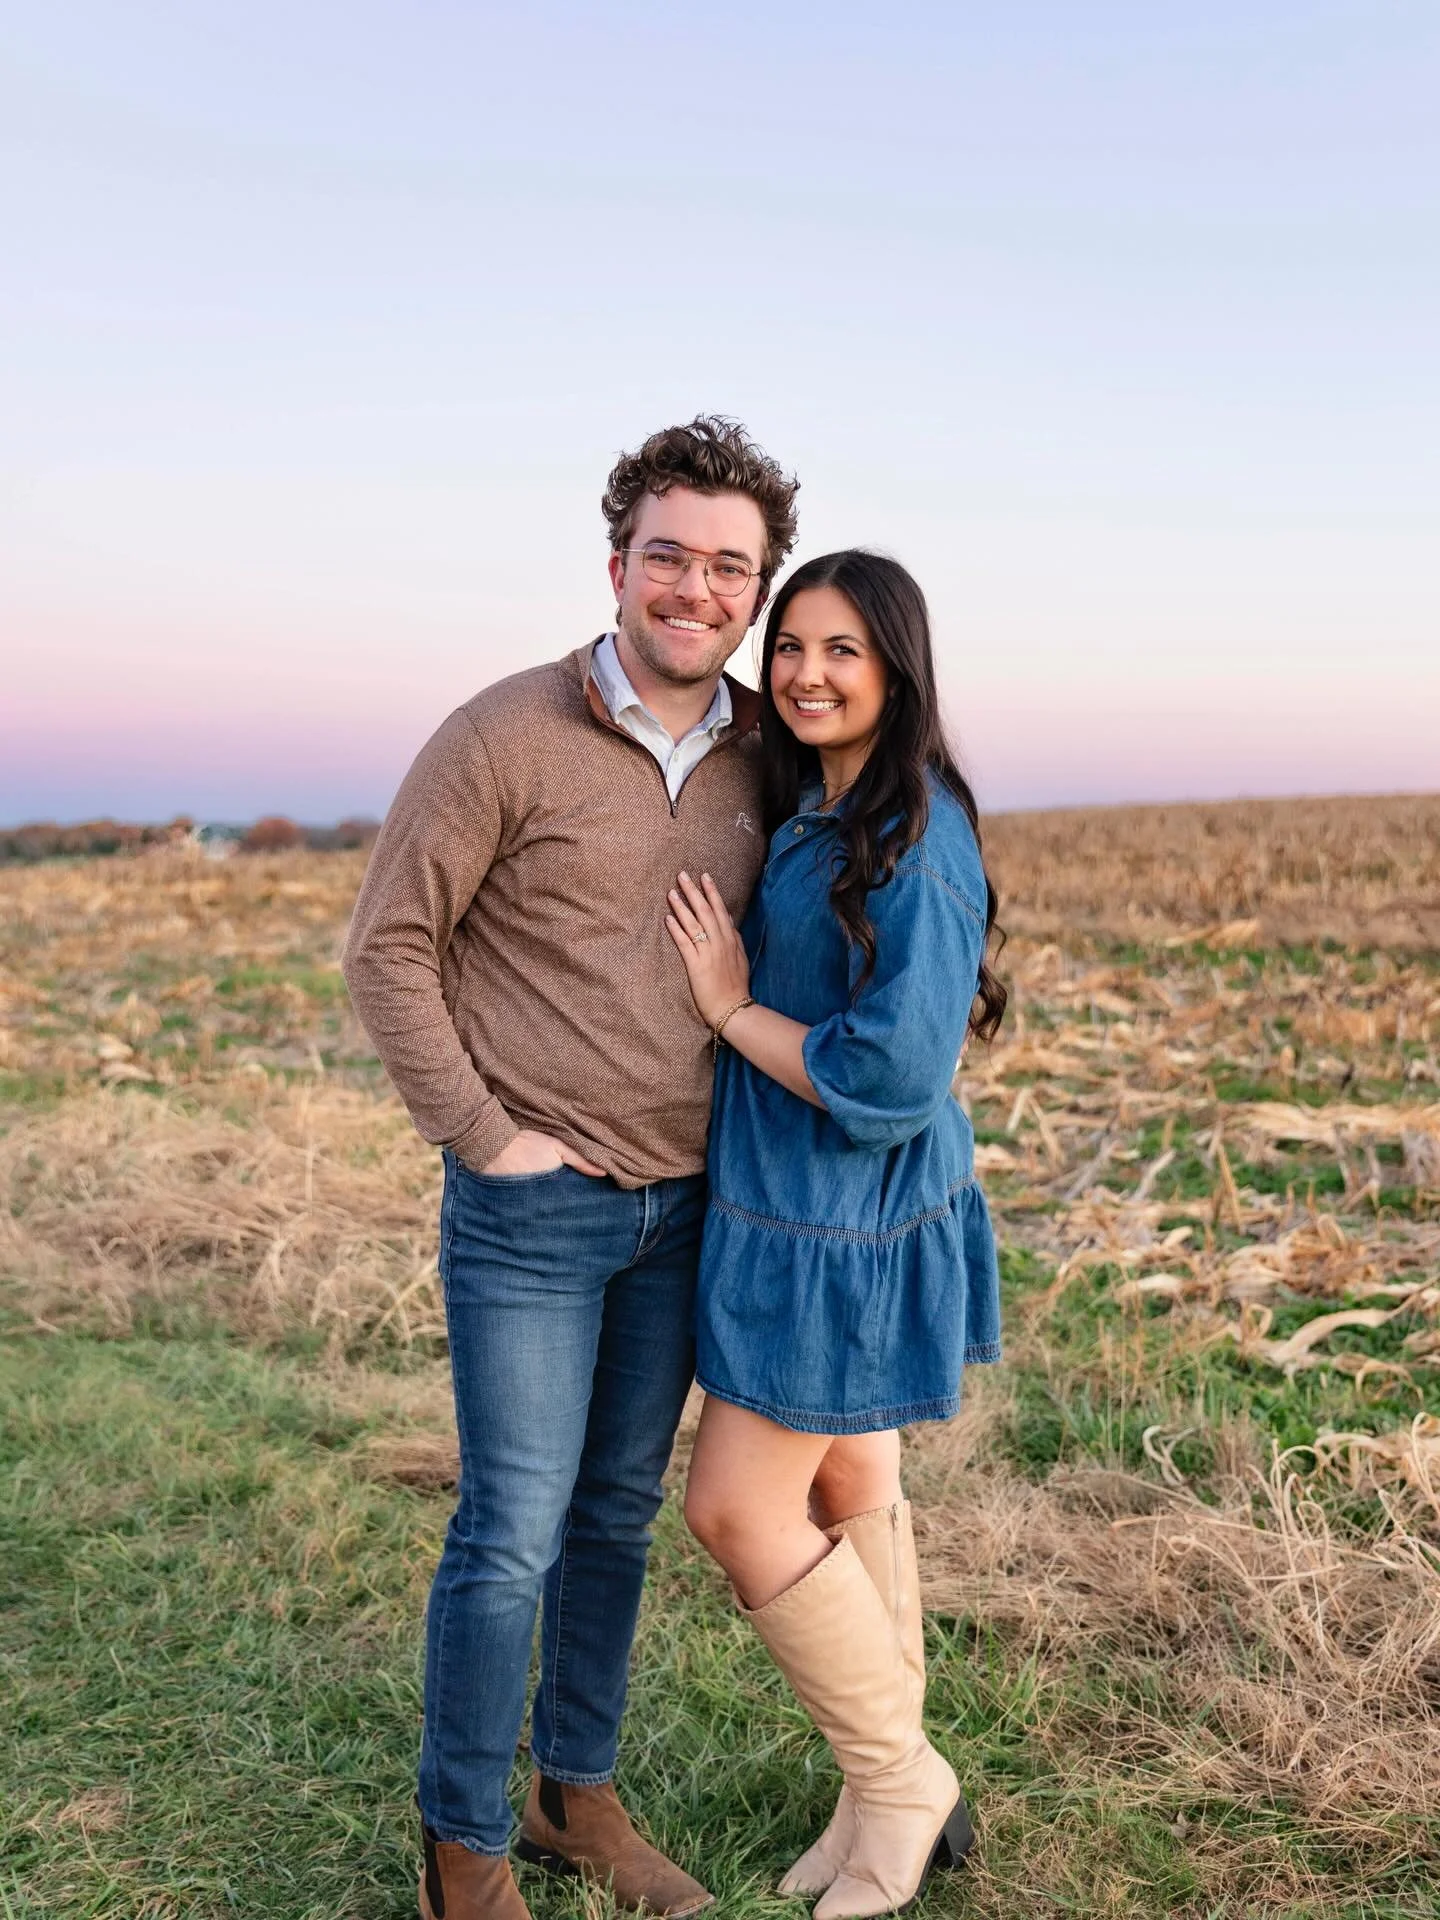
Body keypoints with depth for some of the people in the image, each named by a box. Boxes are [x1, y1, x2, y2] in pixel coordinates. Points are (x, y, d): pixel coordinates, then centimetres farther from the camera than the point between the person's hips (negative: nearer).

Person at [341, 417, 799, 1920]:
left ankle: (576, 1797, 36)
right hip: (531, 1206, -5)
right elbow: (386, 947, -10)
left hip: (683, 1208, 6)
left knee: (617, 1513, 16)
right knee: (512, 1531, 1)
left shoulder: (759, 757, 3)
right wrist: (484, 1136, -12)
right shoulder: (506, 737, -14)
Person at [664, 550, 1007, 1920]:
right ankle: (891, 1797, 33)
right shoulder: (802, 814, 7)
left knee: (734, 1506, 0)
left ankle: (896, 1778, 20)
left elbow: (893, 1077, -25)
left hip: (845, 1225, -9)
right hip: (792, 1203, 9)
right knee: (842, 1491, 16)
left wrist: (732, 1009, -15)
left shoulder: (916, 844, -21)